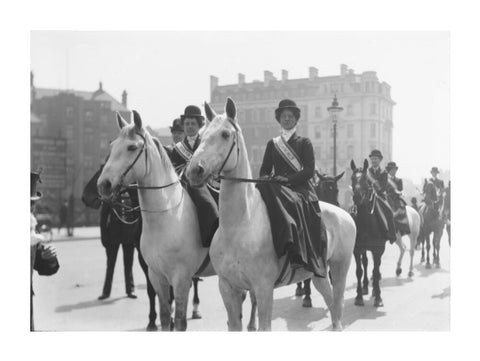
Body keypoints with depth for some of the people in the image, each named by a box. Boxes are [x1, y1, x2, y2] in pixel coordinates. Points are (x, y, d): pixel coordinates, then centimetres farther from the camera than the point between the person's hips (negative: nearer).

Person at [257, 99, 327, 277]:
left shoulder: (304, 143, 10)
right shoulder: (272, 144, 20)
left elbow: (309, 170, -1)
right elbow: (264, 169, 17)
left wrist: (288, 179, -16)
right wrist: (265, 178, -8)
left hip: (300, 188, -3)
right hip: (276, 188, 3)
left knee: (291, 202, -37)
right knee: (261, 190, -31)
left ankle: (297, 254, -41)